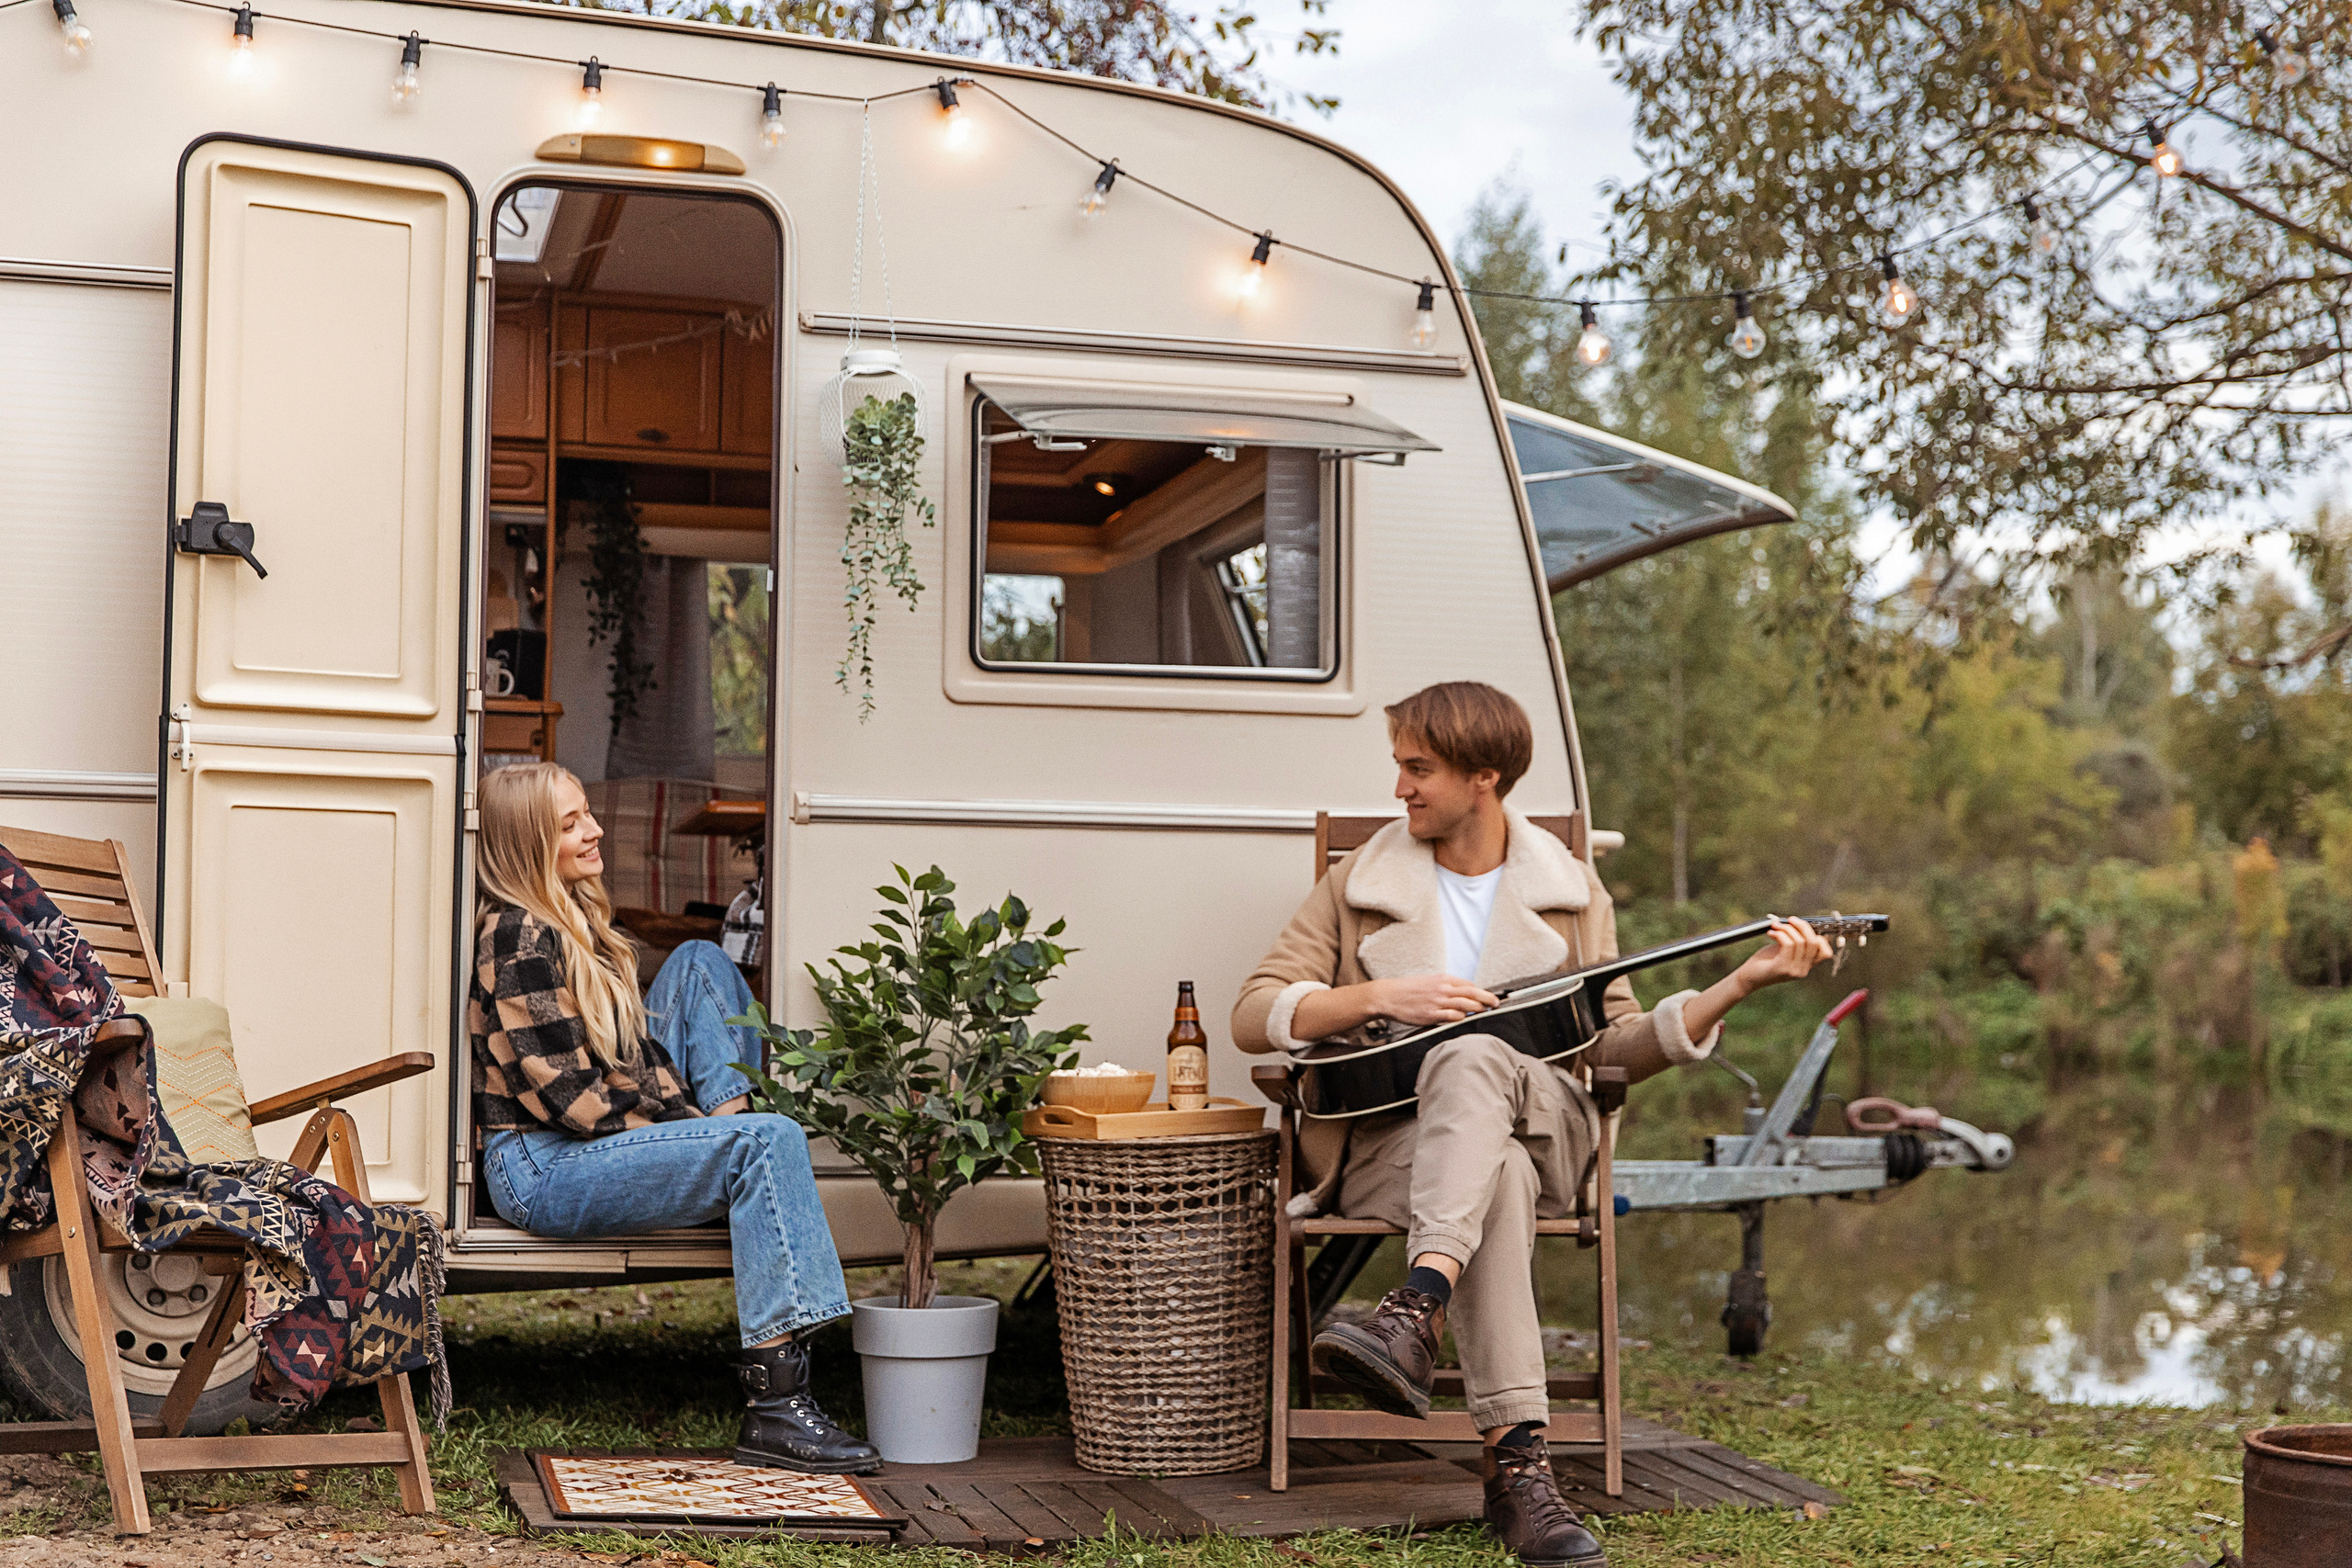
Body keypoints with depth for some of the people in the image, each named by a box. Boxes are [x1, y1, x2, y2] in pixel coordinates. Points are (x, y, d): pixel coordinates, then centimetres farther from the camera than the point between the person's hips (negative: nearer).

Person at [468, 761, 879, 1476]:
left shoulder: (575, 920, 15)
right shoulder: (517, 936, -15)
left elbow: (632, 1055, 18)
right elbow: (571, 1096, -19)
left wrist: (703, 1118, 2)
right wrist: (689, 1127, -12)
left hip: (609, 1143, 10)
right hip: (543, 1170, -10)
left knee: (698, 963, 8)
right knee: (770, 1144, -28)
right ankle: (774, 1406, -34)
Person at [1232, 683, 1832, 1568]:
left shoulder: (1568, 891, 15)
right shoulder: (1362, 884, 12)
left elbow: (1615, 1047, 10)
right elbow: (1254, 1015, 5)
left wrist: (1742, 982, -2)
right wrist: (1383, 997, -10)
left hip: (1538, 1128, 0)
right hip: (1388, 1142, 0)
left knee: (1472, 1058, -38)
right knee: (1498, 1176, -39)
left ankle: (1413, 1319, -56)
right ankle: (1518, 1462, -48)